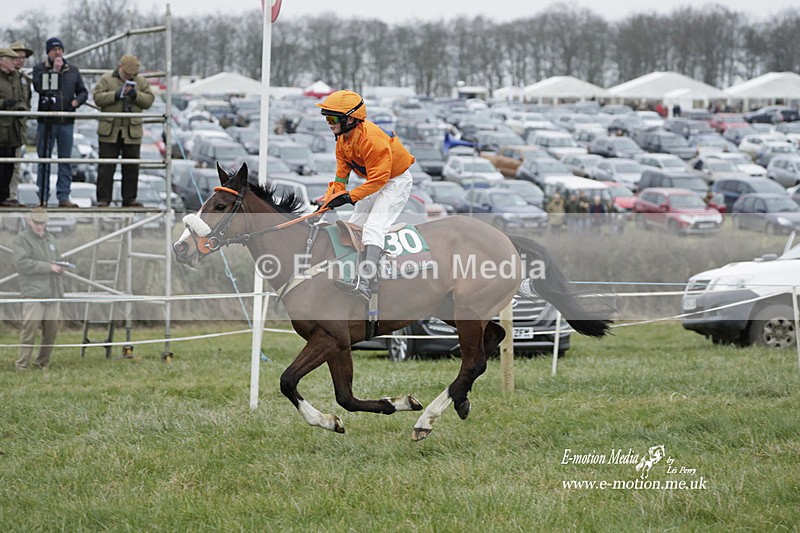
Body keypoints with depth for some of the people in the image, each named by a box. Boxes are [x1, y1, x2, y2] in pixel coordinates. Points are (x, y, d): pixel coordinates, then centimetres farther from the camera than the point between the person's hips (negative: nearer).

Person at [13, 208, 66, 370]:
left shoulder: (51, 239, 20)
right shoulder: (21, 239, -2)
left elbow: (58, 259, 31)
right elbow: (21, 263, -14)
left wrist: (60, 267, 5)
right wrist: (48, 267, -17)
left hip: (52, 292, 7)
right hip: (33, 292, -7)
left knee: (51, 330, 7)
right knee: (30, 329, -13)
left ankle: (42, 362, 19)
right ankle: (22, 365, -10)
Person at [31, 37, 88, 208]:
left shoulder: (72, 70, 12)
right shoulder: (40, 68, 3)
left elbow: (83, 91, 17)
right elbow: (39, 87, -15)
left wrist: (77, 100, -4)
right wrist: (54, 71, -15)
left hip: (66, 122, 3)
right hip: (46, 121, -3)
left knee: (66, 160, 4)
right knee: (44, 160, 1)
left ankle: (63, 197, 8)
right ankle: (43, 197, 5)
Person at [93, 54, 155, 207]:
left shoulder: (141, 81, 10)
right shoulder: (107, 79, 3)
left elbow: (149, 100, 4)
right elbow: (97, 97, -6)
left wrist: (136, 95, -13)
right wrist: (116, 95, -17)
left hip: (132, 132, 2)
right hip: (110, 131, -2)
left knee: (131, 168, 5)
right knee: (106, 166, -1)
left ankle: (129, 199, 13)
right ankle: (103, 199, 3)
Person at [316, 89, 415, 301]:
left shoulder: (371, 139, -31)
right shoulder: (343, 138, -2)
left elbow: (378, 179, -31)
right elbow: (342, 172, 4)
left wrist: (350, 196, -33)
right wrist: (332, 197, -11)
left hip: (396, 182, -10)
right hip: (376, 182, 10)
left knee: (373, 228, -25)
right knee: (354, 226, 10)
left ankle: (364, 284, -38)